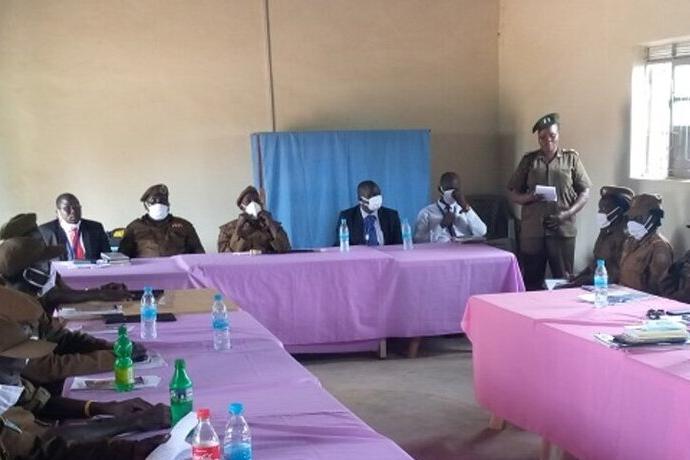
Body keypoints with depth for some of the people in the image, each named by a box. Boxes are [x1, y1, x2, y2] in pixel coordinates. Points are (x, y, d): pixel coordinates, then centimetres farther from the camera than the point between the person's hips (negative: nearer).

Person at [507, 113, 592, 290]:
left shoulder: (571, 158, 8)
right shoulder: (529, 160, 11)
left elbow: (585, 192, 6)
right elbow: (512, 193, 11)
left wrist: (567, 214, -9)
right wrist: (528, 198, -11)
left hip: (563, 230, -1)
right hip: (532, 231, 1)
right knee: (531, 283, 3)